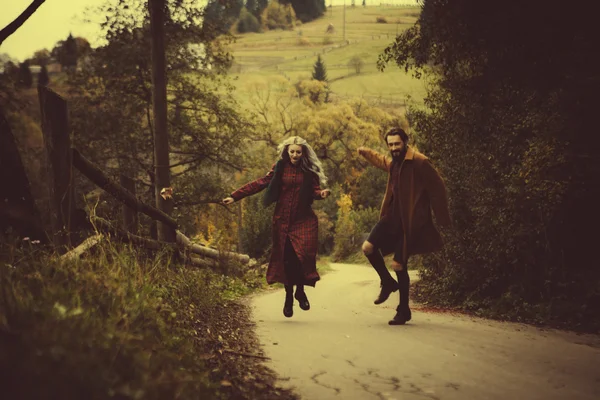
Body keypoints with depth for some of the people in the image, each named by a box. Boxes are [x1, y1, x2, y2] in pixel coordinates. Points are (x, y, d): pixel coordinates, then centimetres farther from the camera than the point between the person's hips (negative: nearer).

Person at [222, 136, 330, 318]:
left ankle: (300, 290, 11)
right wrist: (235, 196, -5)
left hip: (304, 219, 0)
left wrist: (322, 193, -26)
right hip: (283, 219, 0)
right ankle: (289, 296, 19)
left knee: (304, 254, -14)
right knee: (286, 257, 2)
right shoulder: (279, 168, 3)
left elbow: (315, 190, -1)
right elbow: (260, 183, 1)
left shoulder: (309, 170, 4)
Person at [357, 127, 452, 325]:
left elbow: (437, 188, -13)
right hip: (392, 216, 7)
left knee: (398, 265, -6)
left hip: (410, 221, -7)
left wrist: (443, 219, -12)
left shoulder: (419, 162, -14)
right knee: (368, 247, -7)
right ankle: (387, 283, 18)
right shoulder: (393, 162, 11)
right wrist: (366, 152, 41)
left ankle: (404, 311, 11)